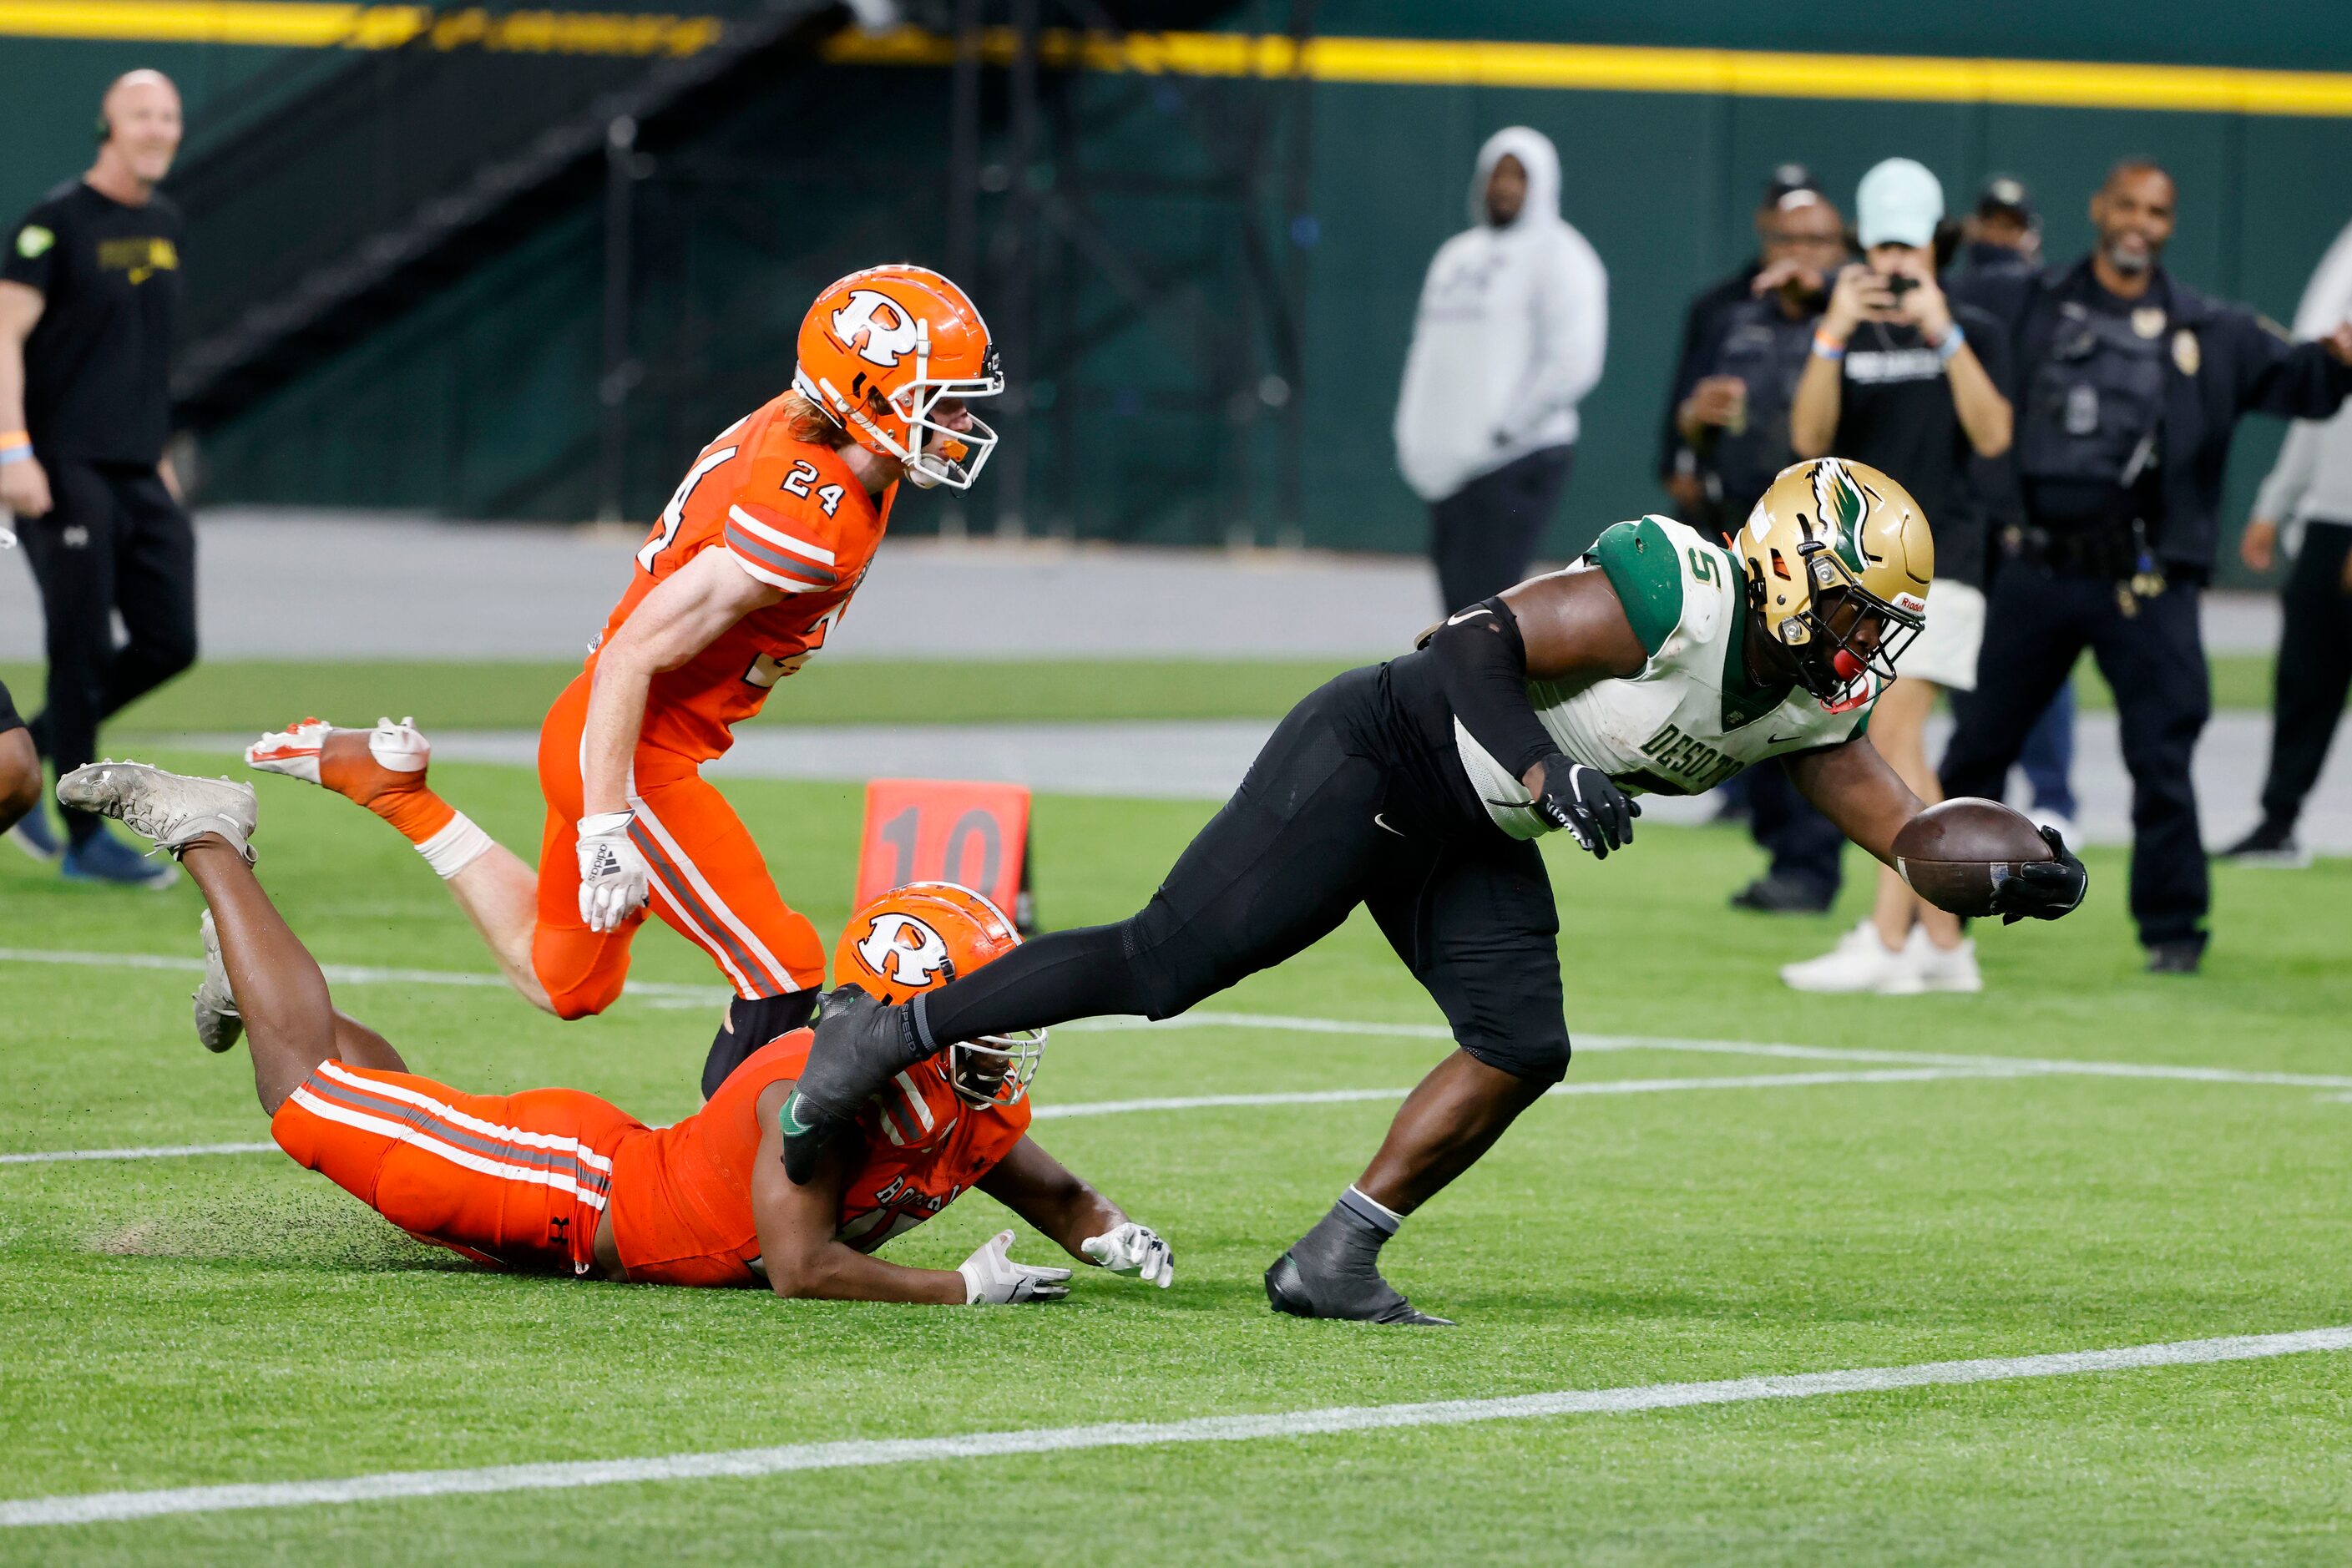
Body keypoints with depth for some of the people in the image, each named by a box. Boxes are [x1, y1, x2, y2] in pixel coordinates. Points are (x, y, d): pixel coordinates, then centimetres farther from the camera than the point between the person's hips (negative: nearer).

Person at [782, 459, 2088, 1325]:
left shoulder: (1812, 700, 2)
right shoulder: (1674, 598, -25)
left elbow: (1886, 812, 7)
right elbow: (1480, 646, -26)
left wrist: (1998, 876, -10)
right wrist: (1550, 773, -37)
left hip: (1468, 846, 9)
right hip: (1375, 756, -9)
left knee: (1522, 1050, -6)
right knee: (1161, 966, -11)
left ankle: (1332, 1261, 2)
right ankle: (882, 1034, 0)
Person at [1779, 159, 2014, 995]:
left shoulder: (1973, 332, 1)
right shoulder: (1846, 336, 10)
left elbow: (1993, 435, -13)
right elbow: (1809, 439, -5)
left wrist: (1943, 335, -22)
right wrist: (1833, 335, -18)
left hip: (1938, 558, -5)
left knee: (1893, 734, -16)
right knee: (1895, 754, 6)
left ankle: (1887, 940, -21)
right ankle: (1942, 941, 13)